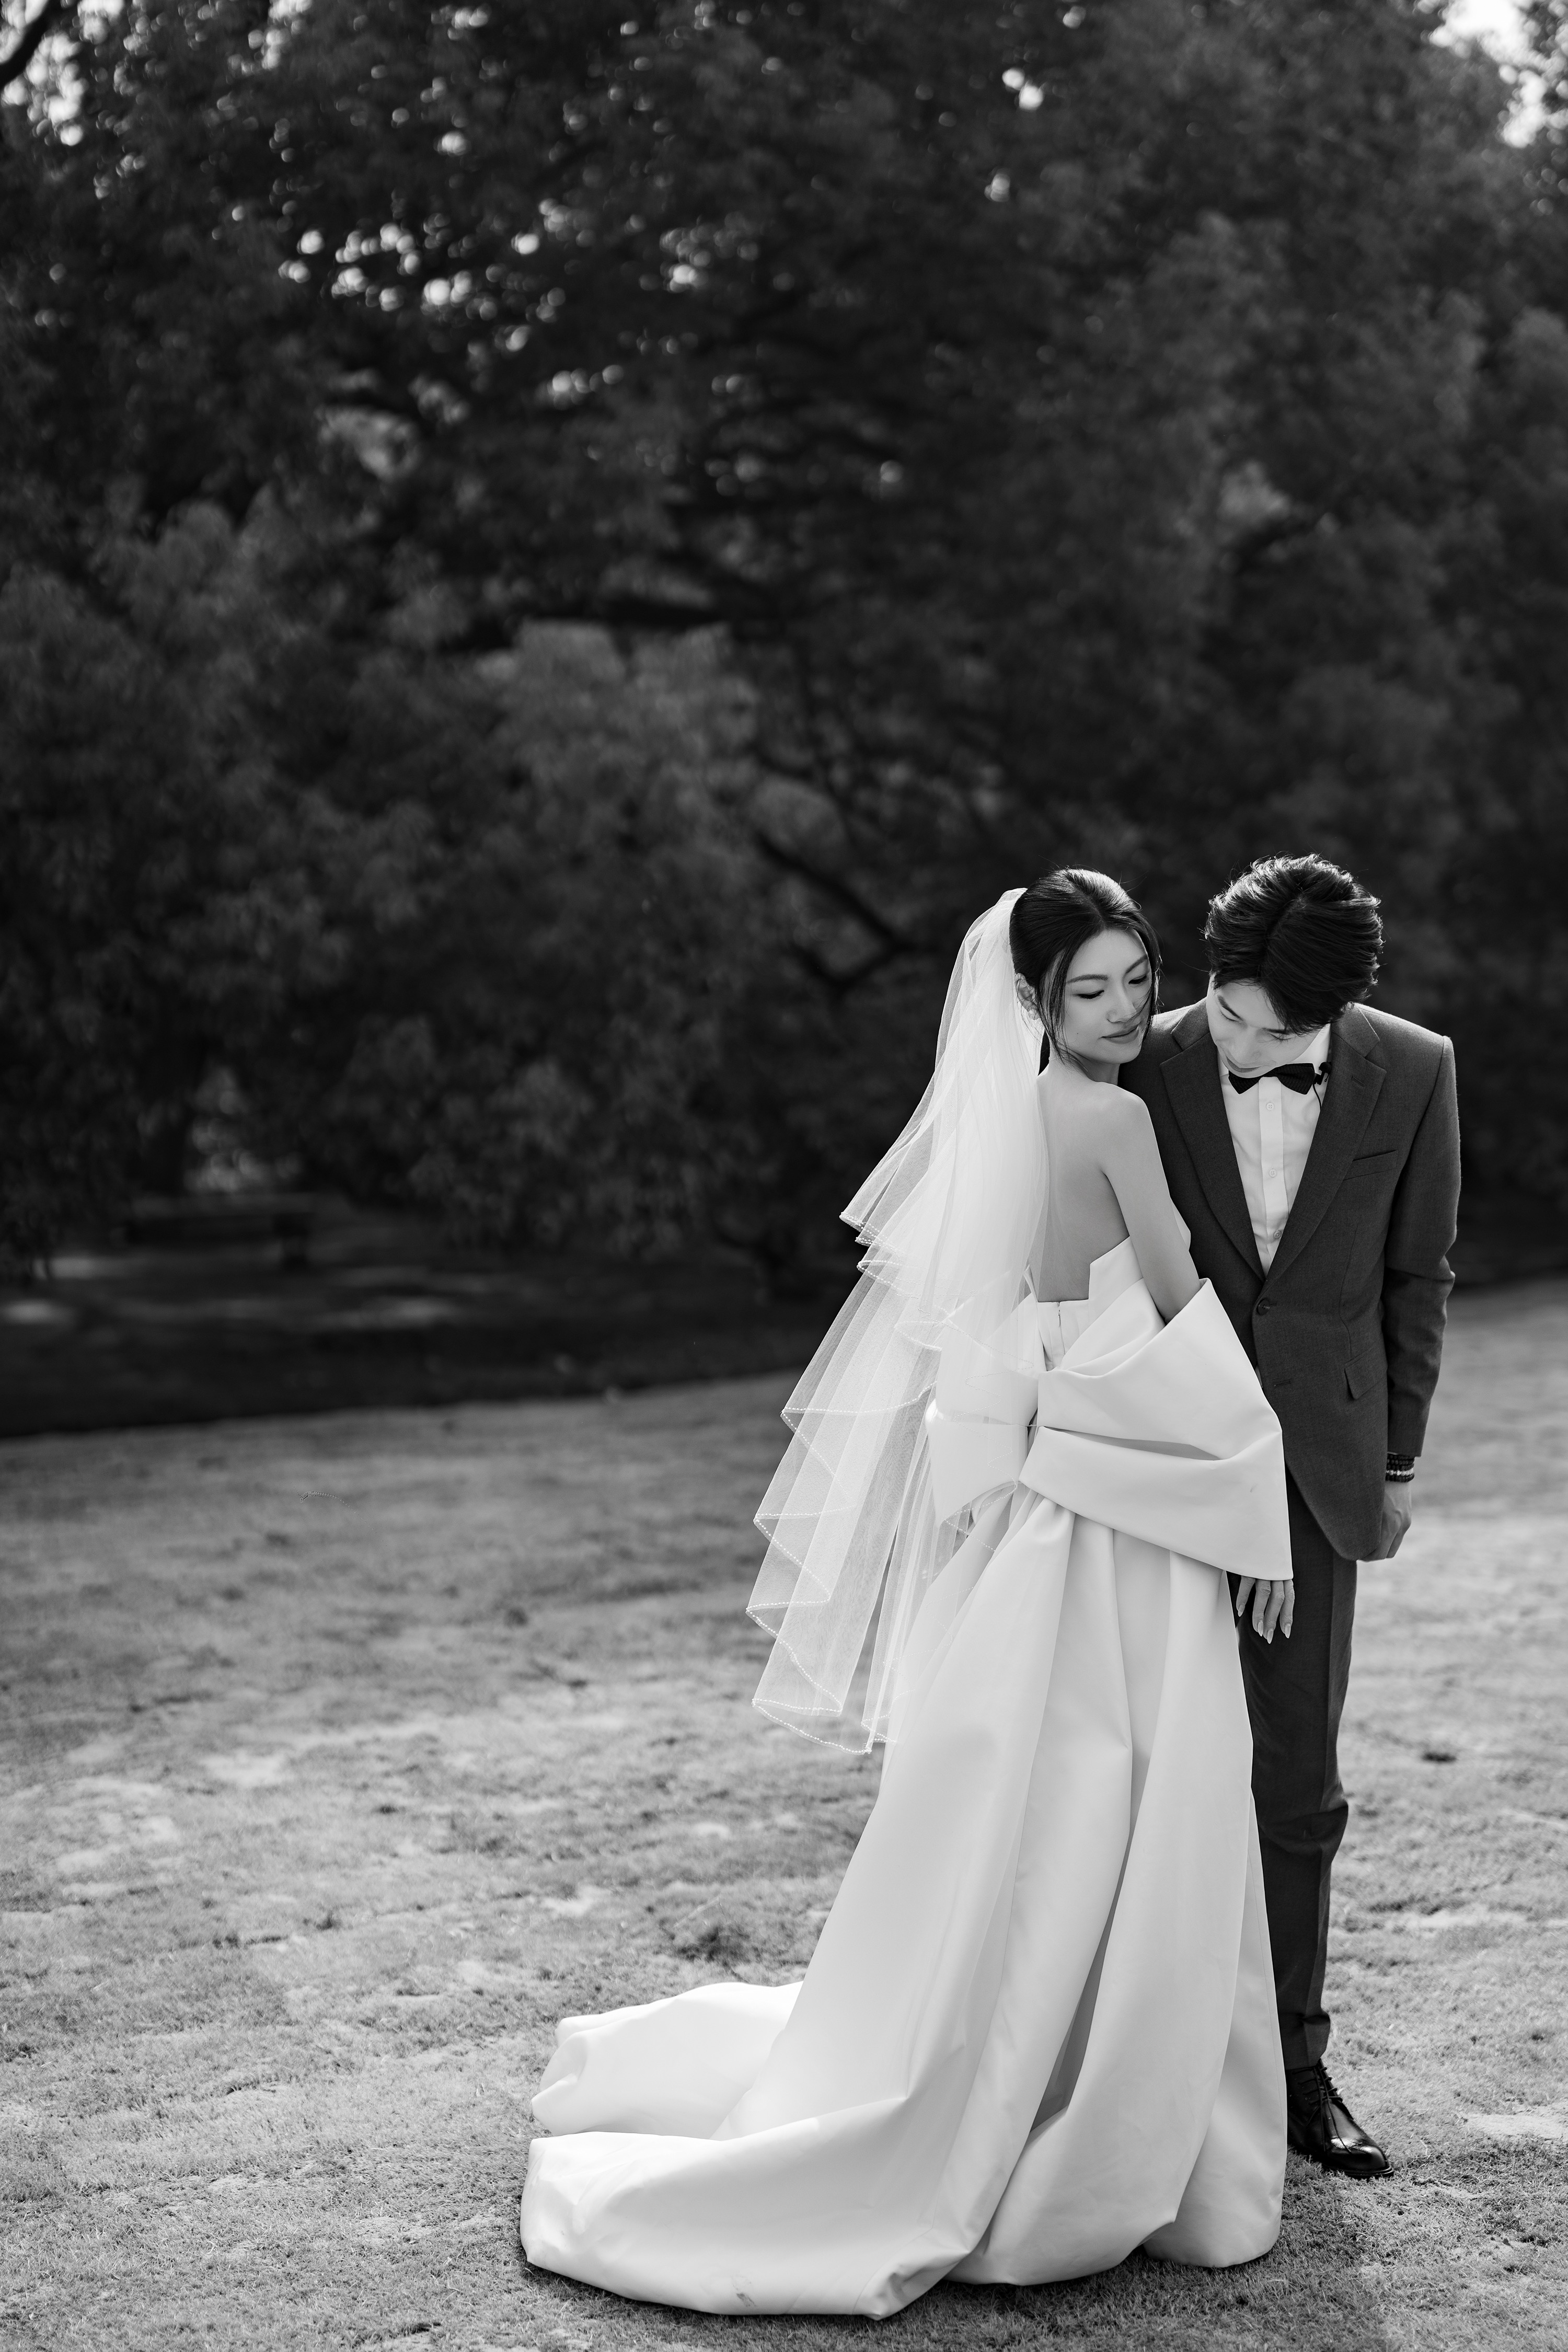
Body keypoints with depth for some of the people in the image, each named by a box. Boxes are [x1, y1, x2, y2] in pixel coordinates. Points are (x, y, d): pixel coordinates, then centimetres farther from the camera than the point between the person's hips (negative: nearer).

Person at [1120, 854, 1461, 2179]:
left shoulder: (1412, 1072, -6)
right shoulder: (1146, 1069, -9)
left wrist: (1398, 1455, 8)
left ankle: (1290, 2063, 20)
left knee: (1298, 1781, 7)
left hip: (1314, 1460, 1)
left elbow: (1416, 1273, 5)